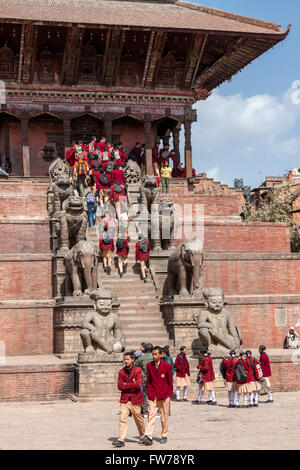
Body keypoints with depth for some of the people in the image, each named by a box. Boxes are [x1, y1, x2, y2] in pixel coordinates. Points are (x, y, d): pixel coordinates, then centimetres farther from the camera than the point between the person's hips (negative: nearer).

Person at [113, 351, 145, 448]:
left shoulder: (138, 371, -5)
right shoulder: (122, 372, 6)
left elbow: (138, 385, -17)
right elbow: (120, 386, -1)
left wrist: (126, 385, -9)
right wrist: (131, 386, -10)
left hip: (135, 399, -2)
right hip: (124, 399, 2)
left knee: (138, 418, 10)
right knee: (122, 419, -8)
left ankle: (143, 436, 31)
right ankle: (121, 440, -10)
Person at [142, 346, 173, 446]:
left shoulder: (167, 366, -3)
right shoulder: (149, 365, 4)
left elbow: (170, 381, 2)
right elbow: (148, 381, 11)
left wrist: (169, 394, 0)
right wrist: (148, 393, 4)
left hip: (164, 395, -1)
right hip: (152, 395, 1)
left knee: (164, 417, 7)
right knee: (151, 415, -8)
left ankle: (164, 436, 19)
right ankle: (148, 437, -16)